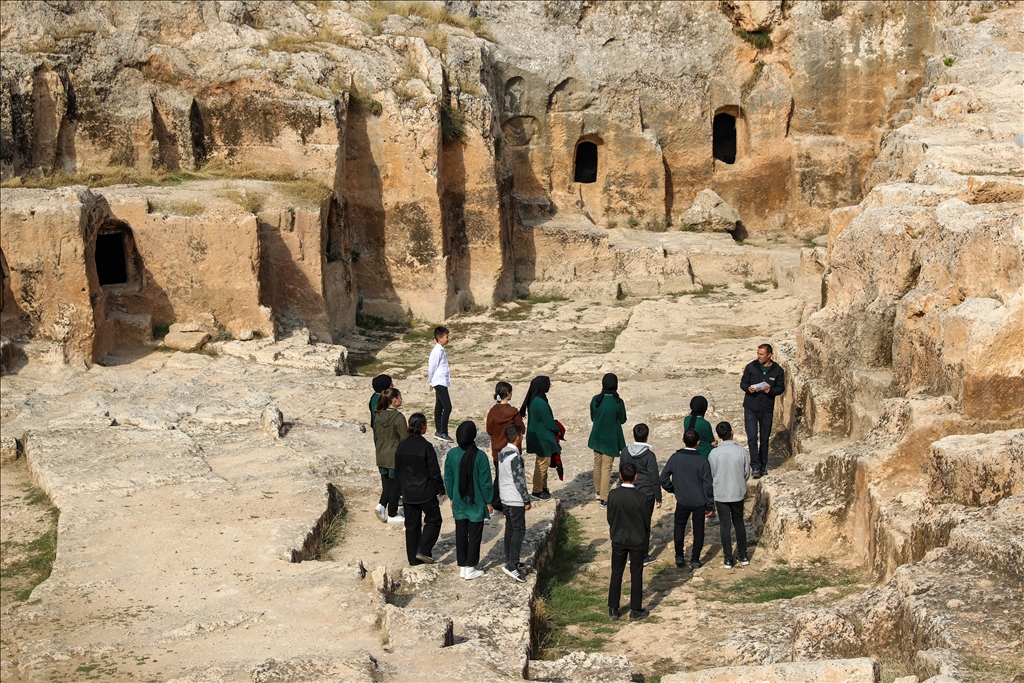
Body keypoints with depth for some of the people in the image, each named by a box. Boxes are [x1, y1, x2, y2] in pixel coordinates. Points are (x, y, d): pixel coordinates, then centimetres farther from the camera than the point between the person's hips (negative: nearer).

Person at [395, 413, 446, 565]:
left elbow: (397, 471, 9)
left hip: (408, 494, 5)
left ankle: (413, 559, 15)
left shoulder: (401, 446, 1)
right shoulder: (425, 446, -16)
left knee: (412, 525, 12)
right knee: (433, 520, 11)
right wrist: (441, 490, -1)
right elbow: (434, 471, -12)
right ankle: (423, 551, -2)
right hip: (426, 492, -5)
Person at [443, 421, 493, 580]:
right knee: (475, 535, 8)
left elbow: (448, 479, 3)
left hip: (459, 502, 4)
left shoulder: (452, 454, -7)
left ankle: (462, 567, 19)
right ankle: (470, 568, 11)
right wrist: (488, 502, -1)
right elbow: (485, 481, -12)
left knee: (461, 534, 13)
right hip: (476, 502, -4)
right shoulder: (479, 456, -17)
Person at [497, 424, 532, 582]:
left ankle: (510, 562, 21)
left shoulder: (502, 453, 7)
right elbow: (519, 480, -21)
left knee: (510, 529, 15)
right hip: (515, 500, -9)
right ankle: (512, 565, -12)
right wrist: (527, 500, -13)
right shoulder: (515, 456, -21)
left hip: (505, 498, 9)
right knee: (519, 531, -6)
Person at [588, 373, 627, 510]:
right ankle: (604, 499, 3)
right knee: (606, 468, 1)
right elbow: (622, 420, -7)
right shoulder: (618, 402, -20)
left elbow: (592, 418, 3)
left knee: (597, 465, 21)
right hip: (611, 440, -4)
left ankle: (598, 490, 39)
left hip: (597, 437, 4)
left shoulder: (595, 400, -9)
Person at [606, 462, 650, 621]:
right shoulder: (641, 498, -18)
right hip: (637, 542, -2)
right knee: (636, 575, 9)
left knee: (616, 574, 13)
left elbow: (609, 518, -2)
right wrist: (646, 539, 10)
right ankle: (636, 610, 16)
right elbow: (646, 522, -8)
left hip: (618, 541, 2)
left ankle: (613, 609, 17)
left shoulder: (613, 495, -12)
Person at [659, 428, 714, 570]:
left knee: (679, 527, 21)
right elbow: (707, 485, -11)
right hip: (700, 502, -1)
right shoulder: (702, 461, -15)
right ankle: (695, 559, 17)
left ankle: (679, 557, 20)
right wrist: (710, 505, -1)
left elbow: (663, 478, -7)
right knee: (698, 530, 14)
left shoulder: (675, 458, -11)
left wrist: (673, 489, 11)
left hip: (682, 501, 1)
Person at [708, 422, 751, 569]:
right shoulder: (741, 451, -12)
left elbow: (711, 475, -4)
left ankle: (728, 559, 11)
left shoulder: (714, 453, -14)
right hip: (738, 492, 1)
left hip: (721, 494, -1)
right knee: (739, 522, 17)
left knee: (725, 525, 7)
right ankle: (743, 556, 23)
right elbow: (747, 473, -2)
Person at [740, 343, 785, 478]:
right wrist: (748, 388, -17)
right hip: (751, 408, -1)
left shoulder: (778, 370, -2)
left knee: (764, 439, 11)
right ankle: (755, 467, -4)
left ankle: (763, 465, 24)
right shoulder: (751, 367, -3)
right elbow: (743, 383, 6)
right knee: (752, 438, -8)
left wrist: (771, 390, -18)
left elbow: (781, 387, 3)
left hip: (767, 409, 1)